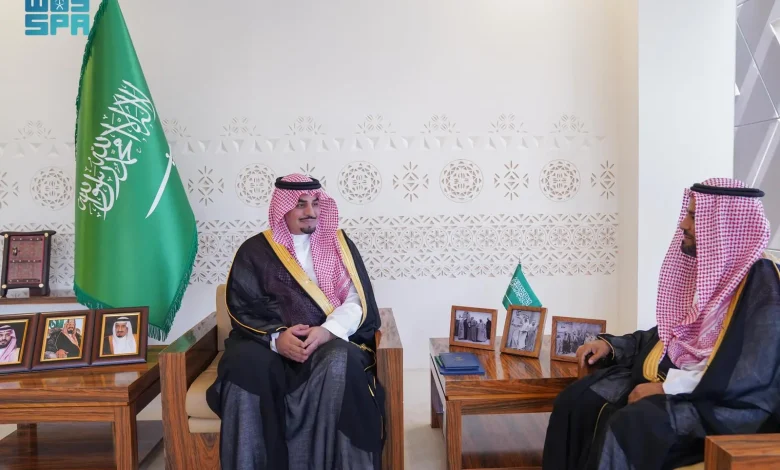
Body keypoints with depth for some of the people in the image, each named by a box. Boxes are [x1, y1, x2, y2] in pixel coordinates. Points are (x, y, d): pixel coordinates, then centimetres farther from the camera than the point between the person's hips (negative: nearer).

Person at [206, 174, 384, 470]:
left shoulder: (338, 244, 10)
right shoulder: (254, 251, 9)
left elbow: (356, 300, 1)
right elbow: (242, 309, 1)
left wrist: (328, 331, -19)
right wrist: (276, 337, -19)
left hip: (330, 340, 0)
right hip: (269, 342, 0)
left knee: (339, 363, -35)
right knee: (247, 365, -33)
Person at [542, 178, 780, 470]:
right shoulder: (700, 268, 11)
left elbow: (753, 374, -21)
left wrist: (668, 387, -21)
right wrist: (611, 345, 5)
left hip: (727, 403, -7)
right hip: (669, 378, 8)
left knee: (627, 427, -32)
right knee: (576, 401, -13)